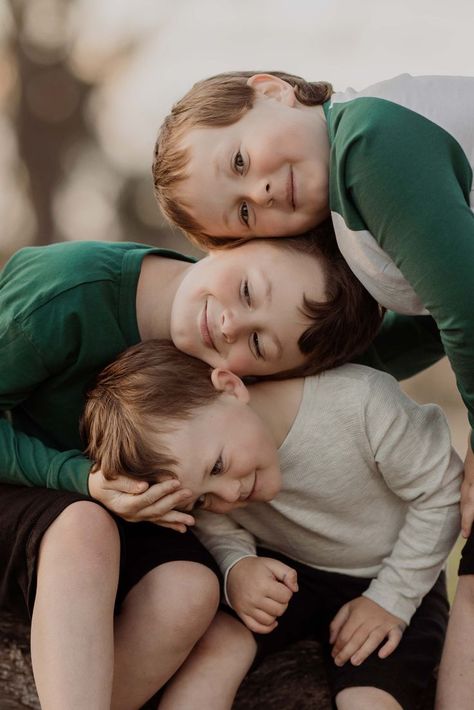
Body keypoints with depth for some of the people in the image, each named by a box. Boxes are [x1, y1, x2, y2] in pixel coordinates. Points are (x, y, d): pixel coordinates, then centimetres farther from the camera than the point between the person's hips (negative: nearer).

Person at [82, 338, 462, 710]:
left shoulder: (361, 400, -31)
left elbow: (442, 492, -17)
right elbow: (216, 528, -5)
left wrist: (391, 600, -17)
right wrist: (235, 567, -29)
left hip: (383, 579, -2)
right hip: (280, 569, 2)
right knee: (214, 640, -27)